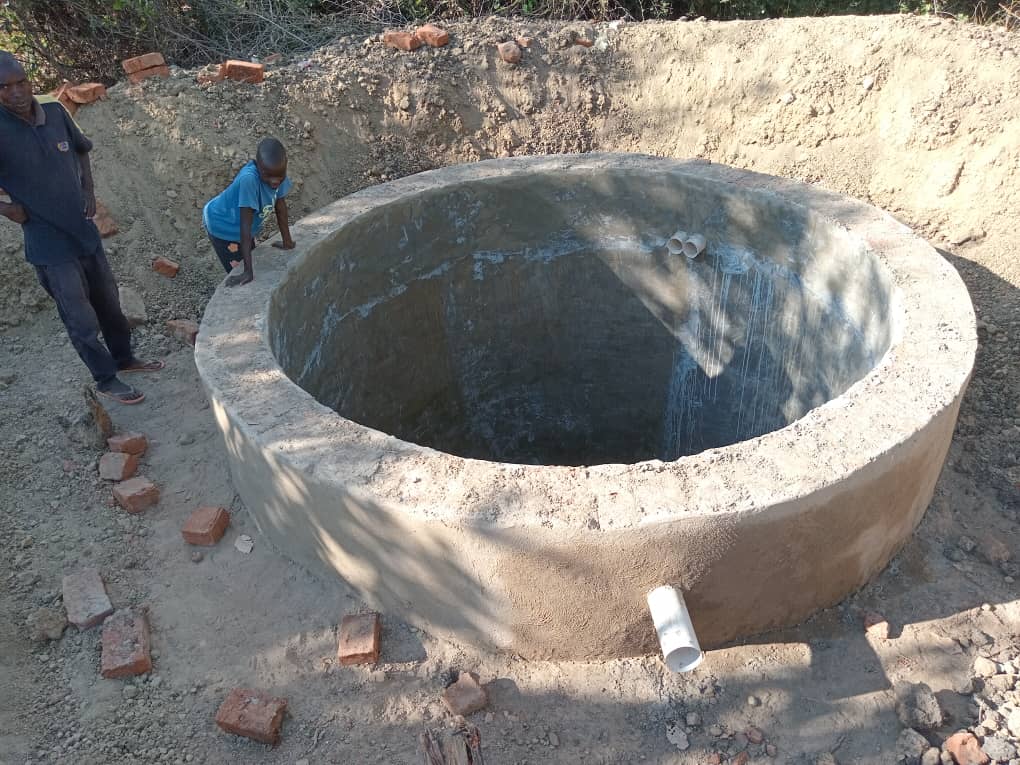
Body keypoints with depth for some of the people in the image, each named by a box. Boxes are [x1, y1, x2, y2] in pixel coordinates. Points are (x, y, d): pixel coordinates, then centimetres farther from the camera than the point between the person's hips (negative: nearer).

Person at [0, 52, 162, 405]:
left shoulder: (56, 113, -2)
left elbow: (81, 150, 18)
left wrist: (89, 190, 8)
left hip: (84, 231, 5)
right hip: (49, 245, -5)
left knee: (109, 302, 19)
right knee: (82, 319, 3)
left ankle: (123, 358, 38)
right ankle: (106, 380, 19)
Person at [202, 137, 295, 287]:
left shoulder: (277, 172, -22)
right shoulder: (249, 179, -40)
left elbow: (280, 205, -6)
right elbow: (246, 224, -40)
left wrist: (287, 241, 3)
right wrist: (248, 271, -42)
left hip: (240, 227, 7)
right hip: (221, 224, -7)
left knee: (253, 259, 20)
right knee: (239, 270, -5)